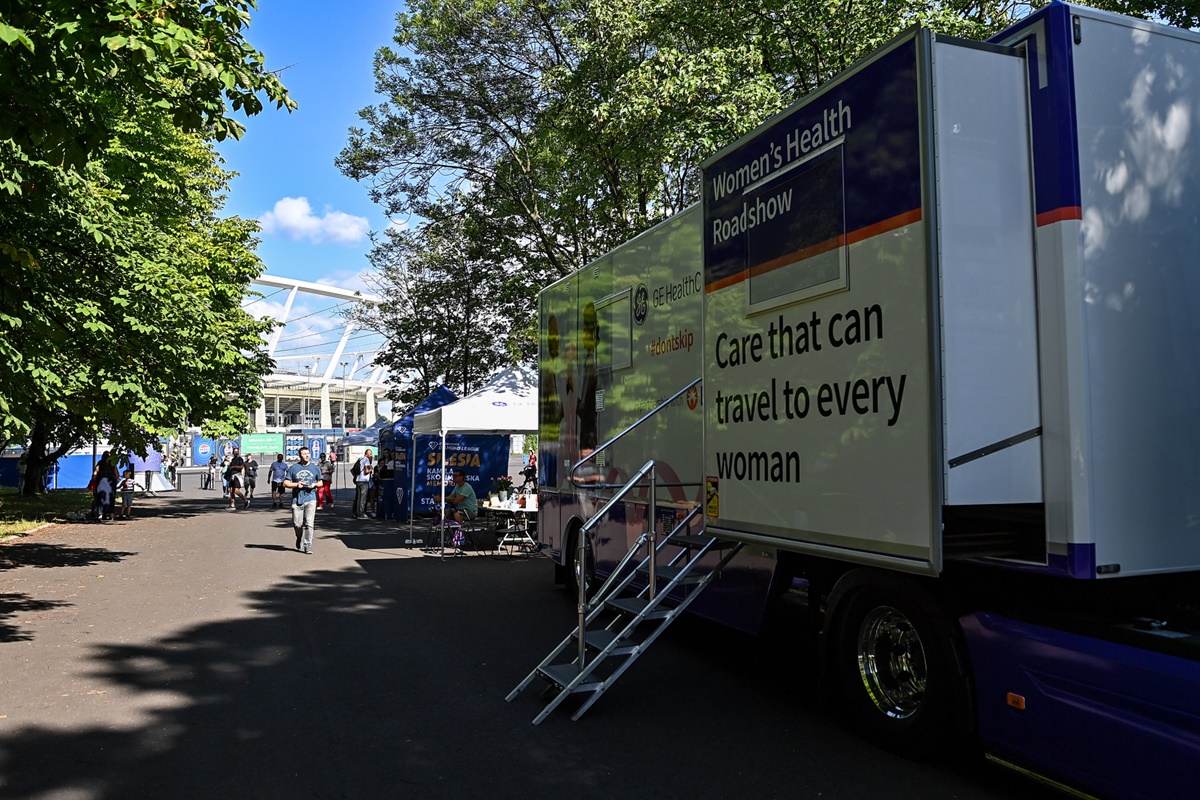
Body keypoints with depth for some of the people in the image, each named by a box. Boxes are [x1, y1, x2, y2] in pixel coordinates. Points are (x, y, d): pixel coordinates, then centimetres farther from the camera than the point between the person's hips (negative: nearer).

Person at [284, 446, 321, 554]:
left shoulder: (315, 468, 10)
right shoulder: (293, 468, 7)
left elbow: (320, 482, 19)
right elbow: (286, 483, 7)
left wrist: (315, 484, -3)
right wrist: (296, 485, -9)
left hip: (310, 499, 0)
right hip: (297, 499, 0)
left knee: (309, 524, -9)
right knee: (297, 524, 4)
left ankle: (308, 546, -4)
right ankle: (300, 539, 34)